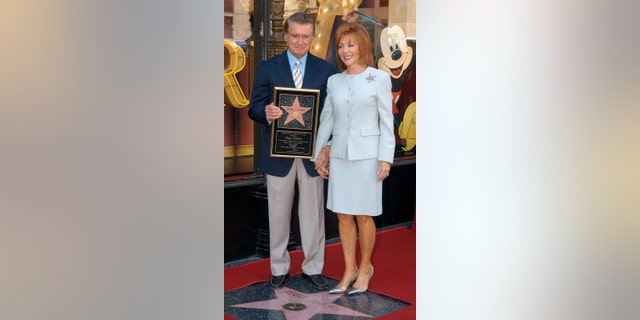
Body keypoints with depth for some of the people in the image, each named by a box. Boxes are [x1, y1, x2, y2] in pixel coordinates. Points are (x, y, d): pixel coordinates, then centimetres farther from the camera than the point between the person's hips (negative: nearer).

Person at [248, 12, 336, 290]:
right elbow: (254, 108, 0)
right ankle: (279, 268, 24)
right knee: (278, 214, 9)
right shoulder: (268, 68, 2)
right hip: (278, 153, 0)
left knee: (312, 213, 8)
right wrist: (266, 113, -23)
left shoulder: (325, 69, 4)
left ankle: (313, 268, 22)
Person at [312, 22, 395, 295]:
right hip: (339, 155, 4)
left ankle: (365, 268, 22)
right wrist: (319, 155, 12)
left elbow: (386, 121, -4)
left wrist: (386, 158, -9)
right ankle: (349, 269, 20)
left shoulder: (379, 78, -2)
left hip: (367, 155, -4)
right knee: (343, 215, 7)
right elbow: (326, 119, 12)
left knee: (363, 215, 4)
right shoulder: (334, 81, 8)